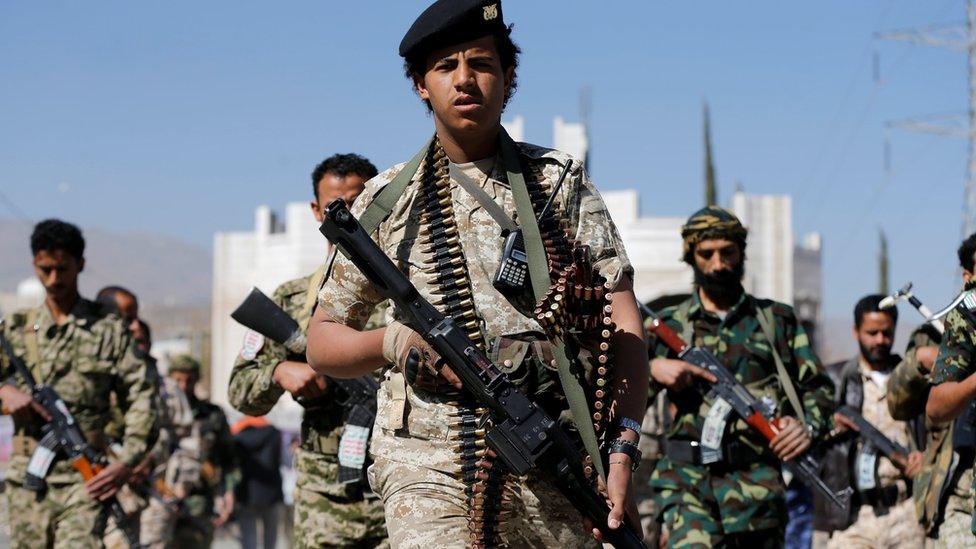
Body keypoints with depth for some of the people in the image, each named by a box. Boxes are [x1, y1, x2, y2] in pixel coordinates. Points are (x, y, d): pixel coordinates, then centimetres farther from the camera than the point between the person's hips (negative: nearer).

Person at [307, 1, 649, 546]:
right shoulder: (389, 199, 11)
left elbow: (623, 327, 4)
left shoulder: (562, 181, 11)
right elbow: (322, 342, 15)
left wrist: (622, 451, -10)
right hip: (429, 463, -1)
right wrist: (391, 343, -7)